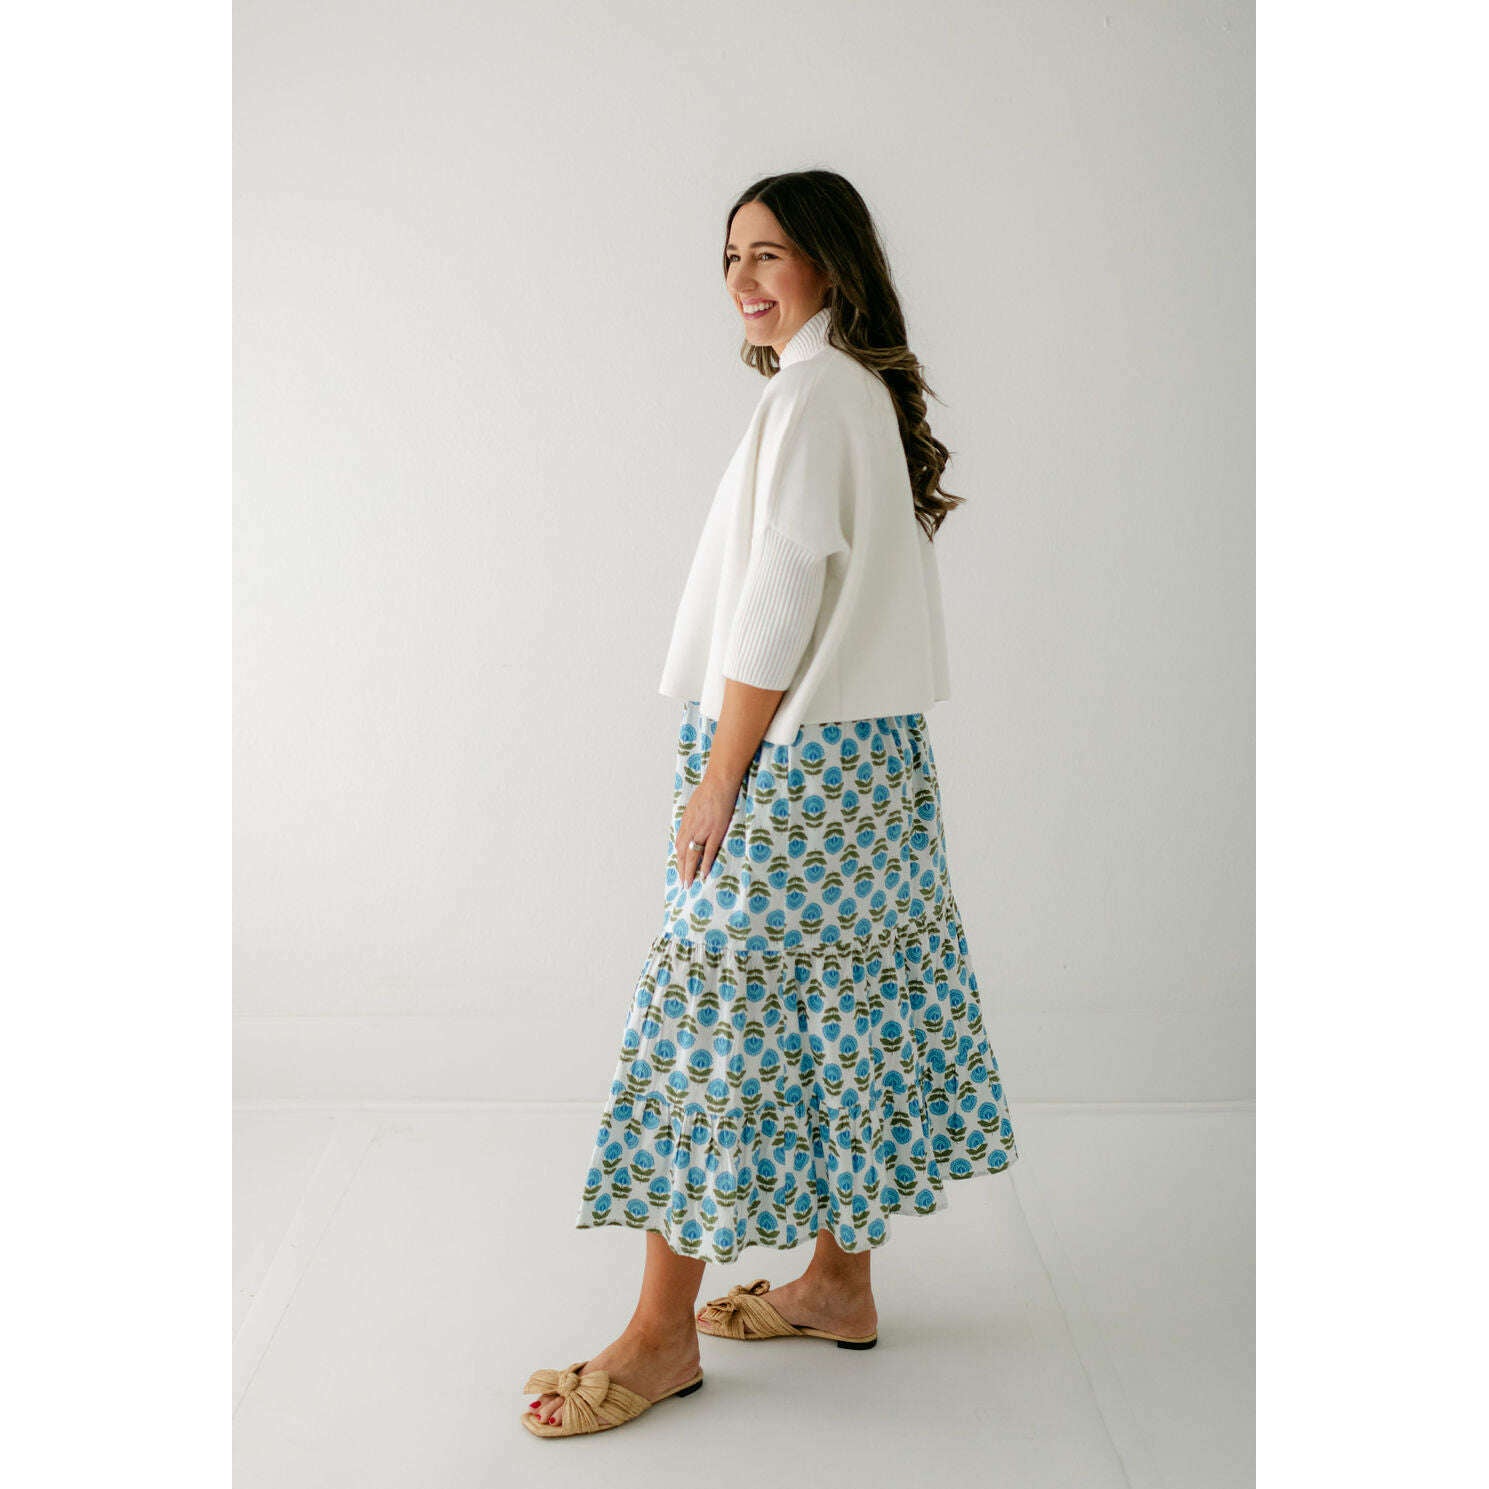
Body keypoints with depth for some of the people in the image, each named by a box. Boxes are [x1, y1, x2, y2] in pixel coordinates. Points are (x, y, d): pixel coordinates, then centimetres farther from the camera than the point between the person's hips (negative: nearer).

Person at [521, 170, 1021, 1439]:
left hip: (789, 761, -10)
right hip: (874, 758, 10)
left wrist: (718, 778, -15)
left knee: (713, 1013, -4)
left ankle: (665, 1332, 4)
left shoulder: (809, 395, -13)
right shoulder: (873, 394, 16)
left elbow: (780, 605, -19)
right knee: (843, 1013, 13)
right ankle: (839, 1283, 24)